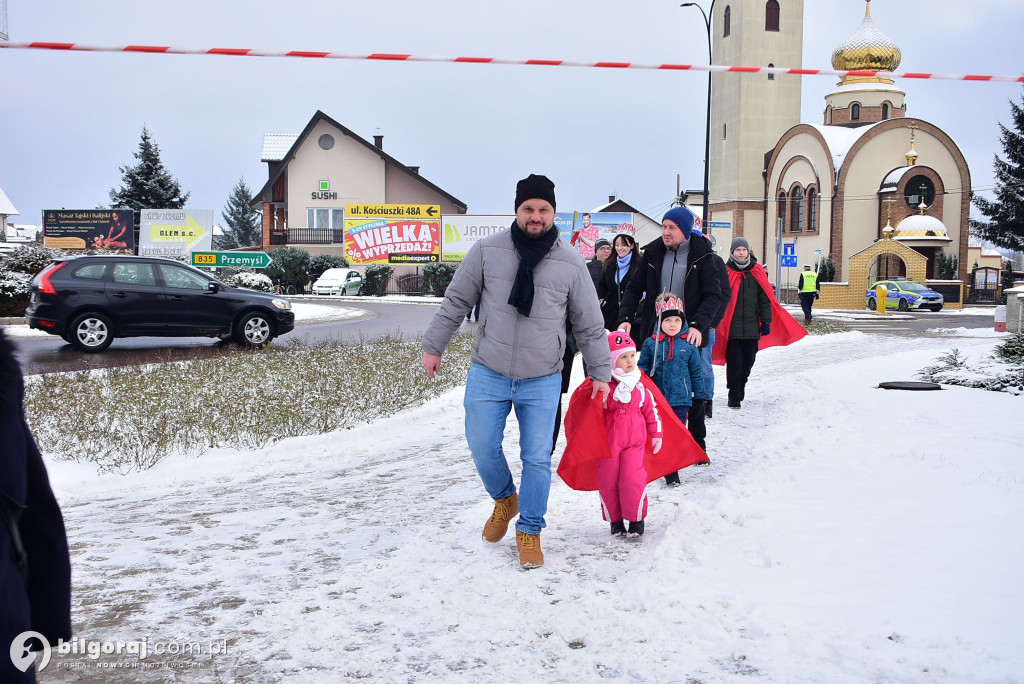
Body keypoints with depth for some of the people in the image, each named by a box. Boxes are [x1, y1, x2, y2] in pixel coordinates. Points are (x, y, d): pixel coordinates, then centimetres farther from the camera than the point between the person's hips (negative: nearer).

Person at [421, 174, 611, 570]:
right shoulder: (487, 251, -5)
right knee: (483, 447, 4)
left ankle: (529, 531, 21)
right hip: (488, 374, 1)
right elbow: (456, 302, 5)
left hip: (542, 381, 0)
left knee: (536, 457, 2)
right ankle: (505, 500, 34)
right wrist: (433, 347, 7)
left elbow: (589, 324, 5)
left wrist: (601, 372, 7)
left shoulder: (570, 263, -3)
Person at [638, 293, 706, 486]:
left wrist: (699, 395, 9)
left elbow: (696, 371, 8)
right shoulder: (651, 343, -1)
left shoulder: (689, 344, 1)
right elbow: (642, 368, 6)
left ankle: (672, 473, 8)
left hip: (680, 399, 0)